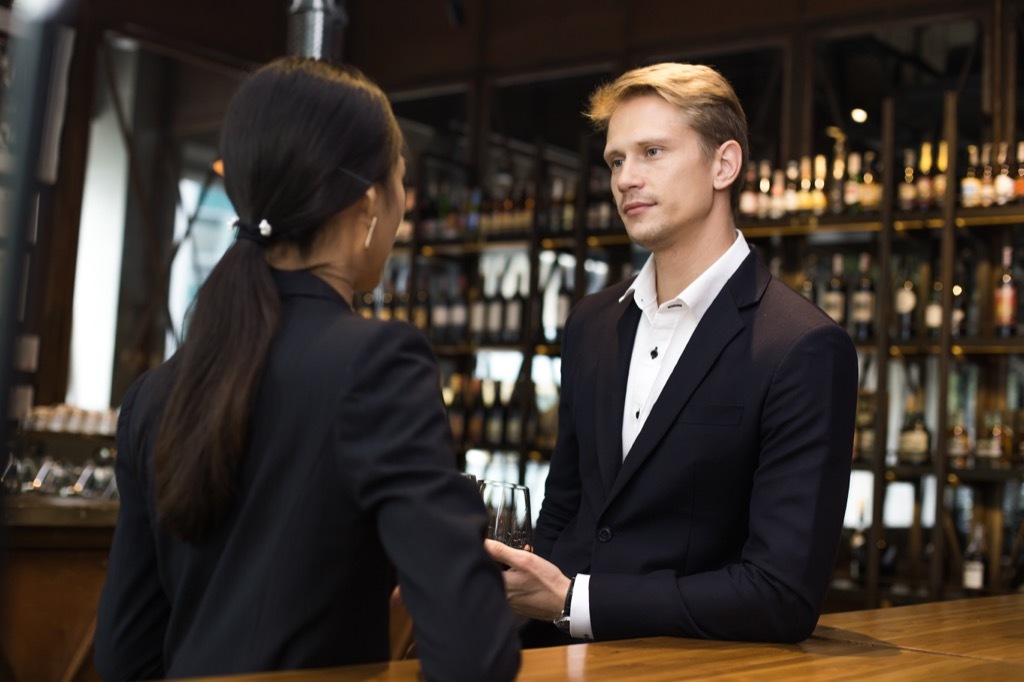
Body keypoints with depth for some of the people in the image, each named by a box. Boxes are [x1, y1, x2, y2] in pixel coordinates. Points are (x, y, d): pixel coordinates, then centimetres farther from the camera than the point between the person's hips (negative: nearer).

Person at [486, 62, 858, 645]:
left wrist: (571, 601, -15)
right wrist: (523, 596, -3)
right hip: (563, 649, 5)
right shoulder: (592, 324, 9)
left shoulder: (805, 349, -12)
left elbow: (785, 596, -16)